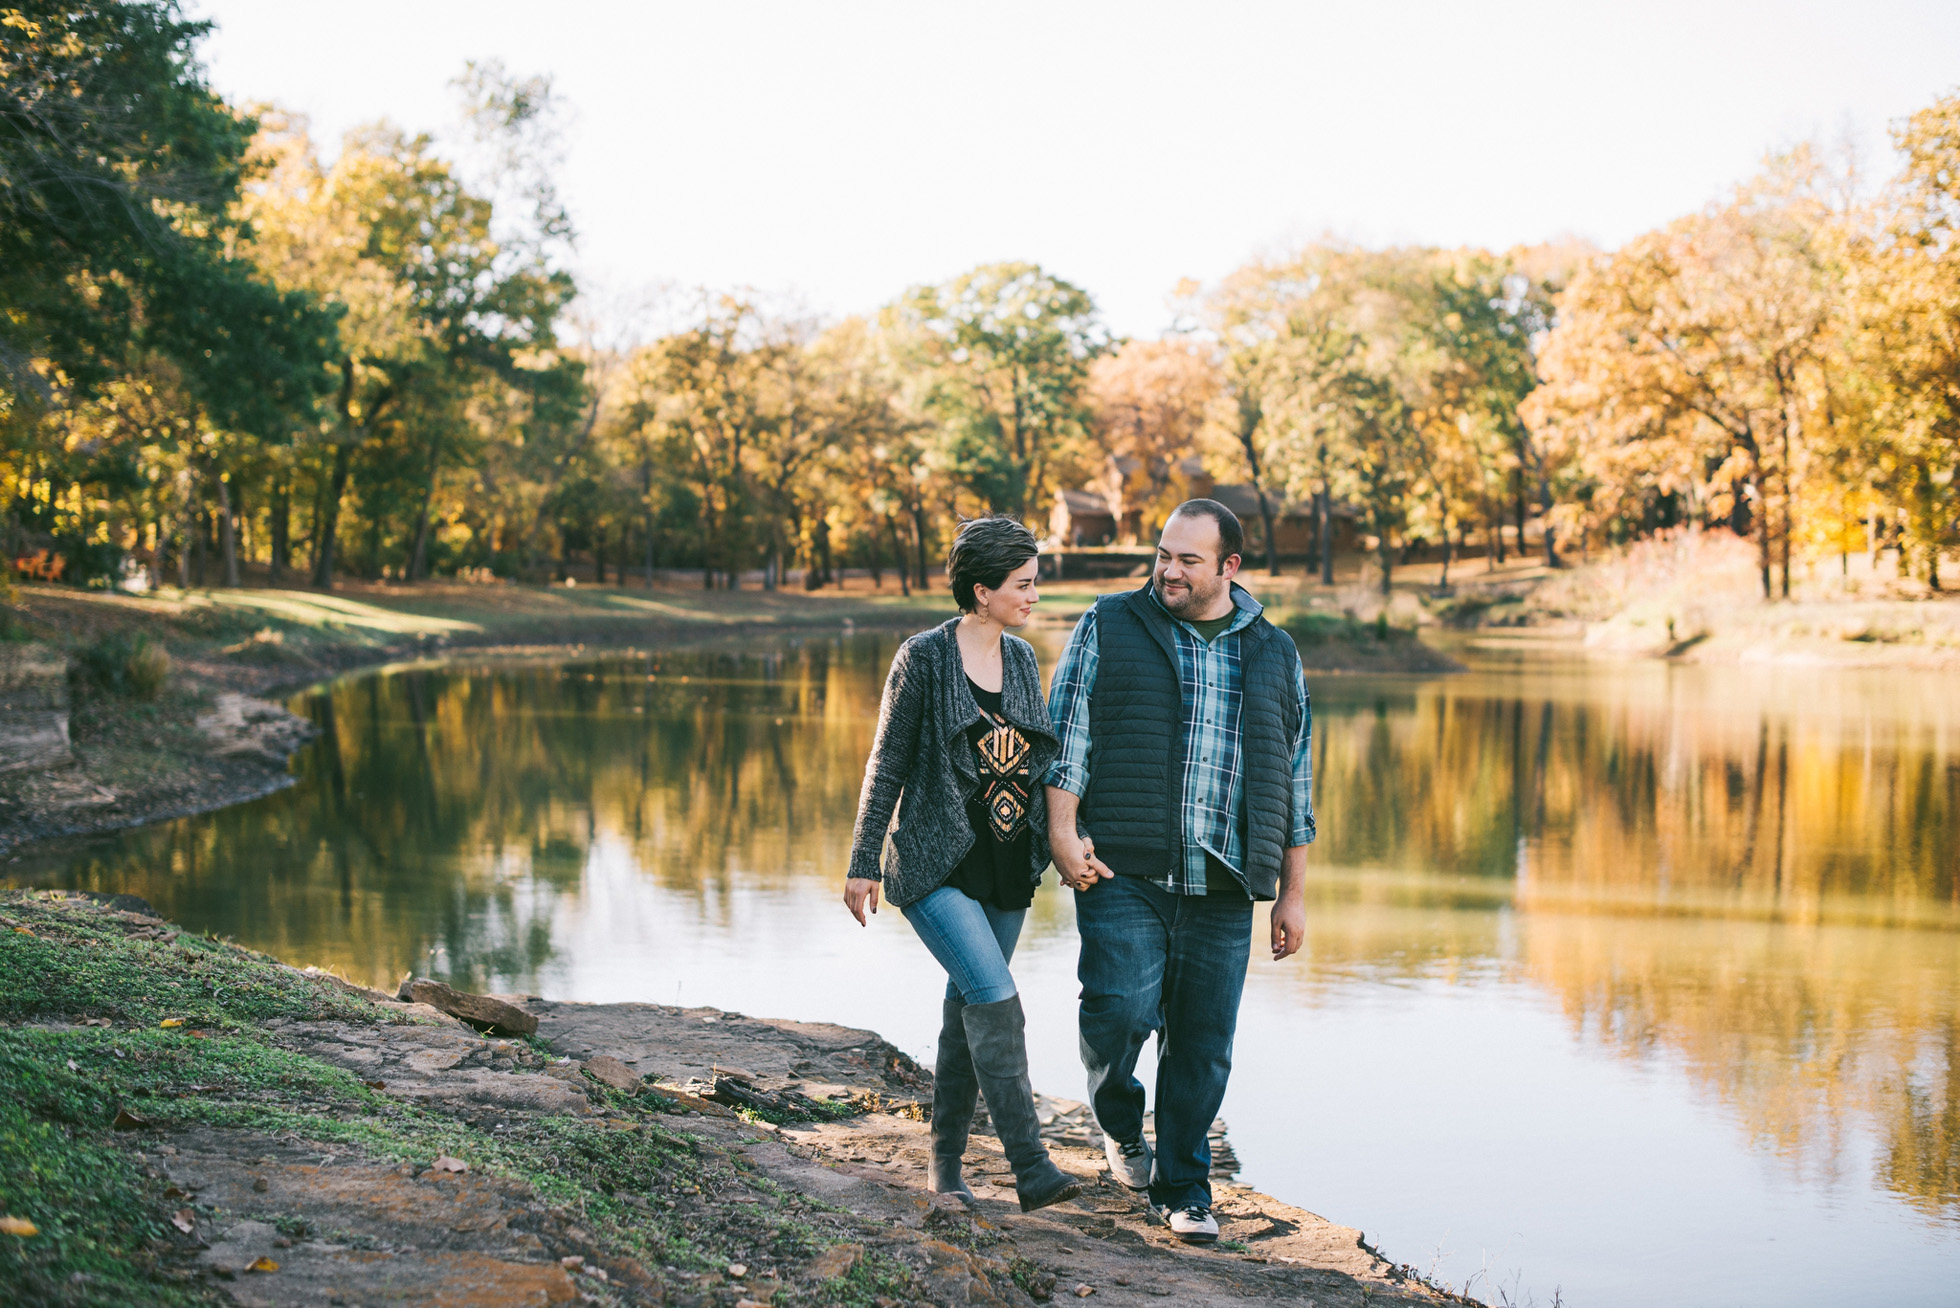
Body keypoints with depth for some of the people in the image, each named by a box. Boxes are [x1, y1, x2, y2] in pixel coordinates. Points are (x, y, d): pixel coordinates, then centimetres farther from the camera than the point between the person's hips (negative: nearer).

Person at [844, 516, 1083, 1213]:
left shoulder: (1022, 658, 10)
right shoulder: (924, 657, -7)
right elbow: (888, 763, -4)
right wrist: (863, 861, -4)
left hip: (1007, 868, 6)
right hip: (938, 866, -6)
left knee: (968, 1011, 10)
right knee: (996, 999, -17)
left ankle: (945, 1166, 21)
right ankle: (1031, 1169, -17)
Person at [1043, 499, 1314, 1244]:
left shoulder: (1274, 655, 14)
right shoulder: (1108, 630, 7)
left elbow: (1296, 778, 17)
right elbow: (1068, 732, 2)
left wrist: (1292, 893, 14)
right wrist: (1063, 832, -11)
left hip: (1221, 888, 2)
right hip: (1123, 874, -2)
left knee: (1203, 1043, 3)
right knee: (1122, 1009, -14)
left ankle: (1183, 1188, 18)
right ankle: (1119, 1123, 17)